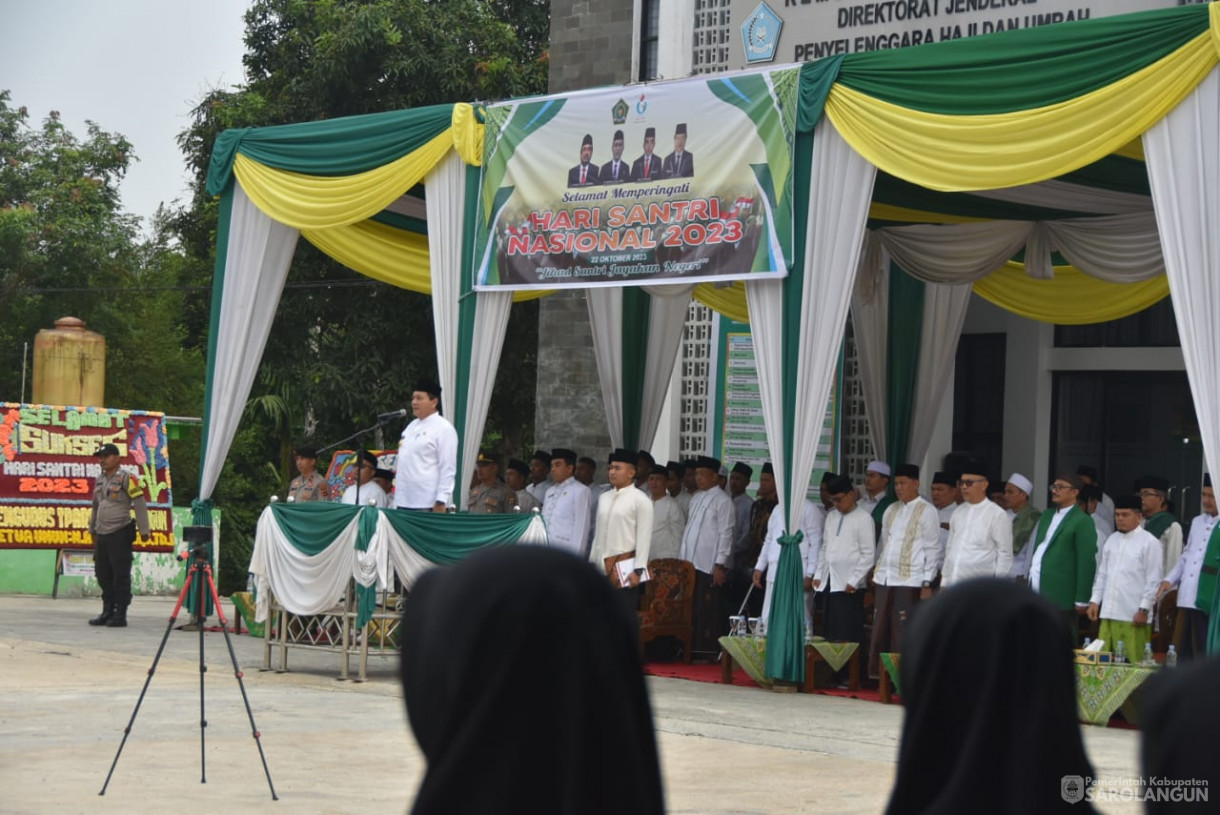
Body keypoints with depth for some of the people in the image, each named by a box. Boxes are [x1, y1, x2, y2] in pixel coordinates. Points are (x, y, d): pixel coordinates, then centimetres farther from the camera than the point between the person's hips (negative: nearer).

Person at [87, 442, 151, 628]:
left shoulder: (126, 478, -6)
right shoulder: (99, 481, 16)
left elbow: (140, 504, -9)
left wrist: (144, 530, -12)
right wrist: (92, 529, 29)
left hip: (120, 534, -7)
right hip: (102, 535, 7)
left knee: (121, 575, -4)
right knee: (103, 574, 10)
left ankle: (120, 615, 0)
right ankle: (108, 612, 19)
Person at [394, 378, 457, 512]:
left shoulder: (444, 428, -6)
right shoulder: (411, 426, 18)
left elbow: (448, 469, -11)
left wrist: (441, 501, -18)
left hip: (428, 504, -8)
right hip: (404, 502, 8)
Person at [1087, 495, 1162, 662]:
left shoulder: (1149, 542, -3)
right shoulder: (1112, 540, 16)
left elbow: (1153, 581, -5)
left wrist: (1144, 609, -8)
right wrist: (1095, 601, 14)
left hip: (1134, 616, -6)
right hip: (1108, 613, 6)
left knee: (1133, 664, -7)